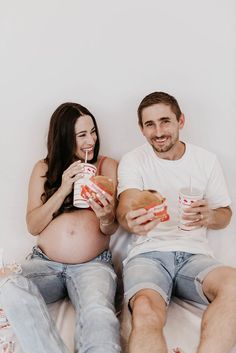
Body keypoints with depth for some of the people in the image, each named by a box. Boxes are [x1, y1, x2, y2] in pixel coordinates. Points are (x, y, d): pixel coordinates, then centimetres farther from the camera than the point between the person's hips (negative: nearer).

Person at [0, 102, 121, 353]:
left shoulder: (107, 166, 7)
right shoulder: (44, 169, 9)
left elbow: (111, 229, 4)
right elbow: (33, 226, 3)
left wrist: (106, 218, -21)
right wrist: (62, 190, -11)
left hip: (93, 264, -2)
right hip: (44, 263, 2)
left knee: (99, 315, -36)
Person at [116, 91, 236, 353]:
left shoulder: (207, 160, 11)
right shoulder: (133, 161, 4)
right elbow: (124, 209, -11)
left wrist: (209, 216, -10)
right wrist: (131, 220, -38)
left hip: (194, 254, 2)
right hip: (147, 253, -2)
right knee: (146, 311, -35)